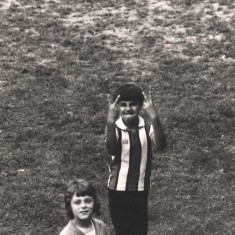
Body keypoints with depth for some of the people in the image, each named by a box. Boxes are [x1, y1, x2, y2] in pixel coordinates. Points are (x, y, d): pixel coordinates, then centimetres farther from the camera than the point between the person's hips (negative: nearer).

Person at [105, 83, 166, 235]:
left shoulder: (147, 126, -6)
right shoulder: (114, 127, -11)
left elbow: (160, 145, -25)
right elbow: (111, 150, -30)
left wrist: (154, 116, -37)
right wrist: (110, 120, -42)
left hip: (141, 189, 1)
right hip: (118, 190, -1)